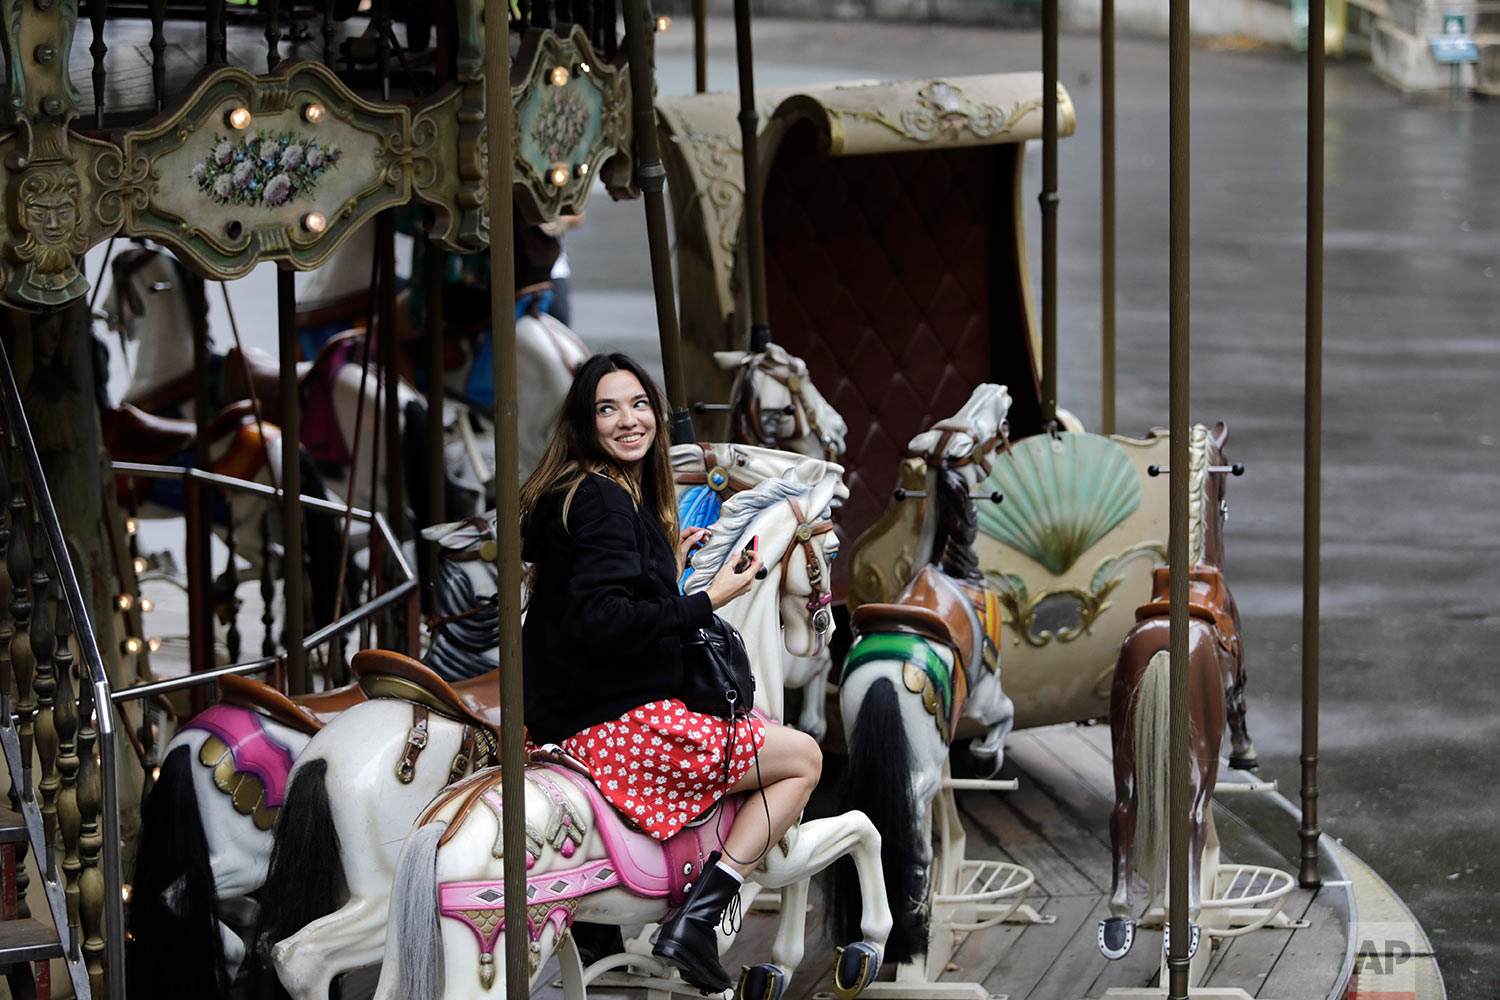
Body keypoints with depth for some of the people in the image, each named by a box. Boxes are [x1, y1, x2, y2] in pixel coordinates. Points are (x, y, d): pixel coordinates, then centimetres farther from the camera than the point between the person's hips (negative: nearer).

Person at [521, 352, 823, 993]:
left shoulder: (623, 496, 15)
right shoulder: (603, 500, -17)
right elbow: (601, 622, -28)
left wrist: (671, 564, 17)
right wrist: (706, 601, -20)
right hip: (616, 725, -10)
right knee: (803, 758, 0)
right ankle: (695, 921, -10)